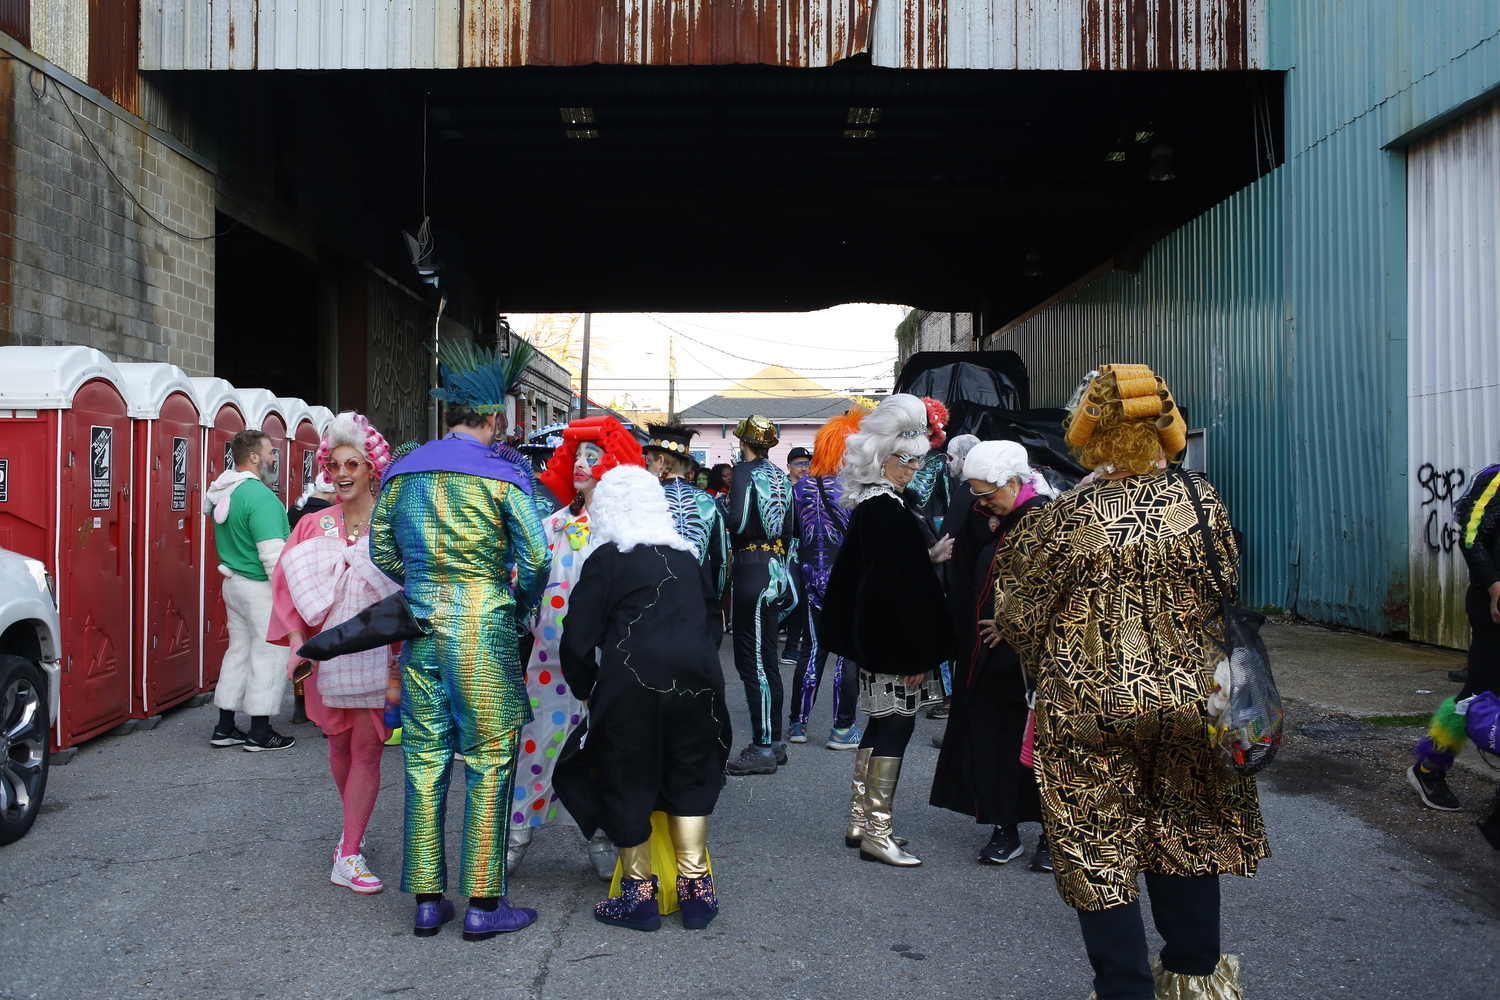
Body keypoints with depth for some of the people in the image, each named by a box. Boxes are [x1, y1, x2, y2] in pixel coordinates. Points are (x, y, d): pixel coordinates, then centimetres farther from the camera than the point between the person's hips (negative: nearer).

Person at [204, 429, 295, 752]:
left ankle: (224, 728, 22)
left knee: (239, 651, 16)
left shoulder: (223, 493, 10)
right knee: (269, 654, 0)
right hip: (261, 586, -9)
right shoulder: (260, 495, -20)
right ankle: (260, 732, 6)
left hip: (233, 584, 9)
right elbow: (273, 554, -24)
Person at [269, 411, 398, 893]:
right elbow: (288, 586, 5)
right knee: (339, 743, 16)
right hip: (327, 652, 3)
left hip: (375, 652, -3)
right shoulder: (313, 526, 3)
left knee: (366, 749, -2)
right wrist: (298, 642, -4)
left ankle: (349, 854, 6)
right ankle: (355, 830, 38)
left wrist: (403, 652, -12)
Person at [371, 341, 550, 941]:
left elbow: (382, 551, 13)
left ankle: (426, 901, 18)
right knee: (488, 762, 4)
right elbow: (535, 557, -13)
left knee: (425, 761, 11)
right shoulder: (501, 474, -7)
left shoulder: (403, 473, 8)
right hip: (484, 633, -5)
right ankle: (482, 904, 9)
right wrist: (521, 607, 5)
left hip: (422, 630, 5)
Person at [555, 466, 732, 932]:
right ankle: (695, 888, 15)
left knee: (628, 784, 9)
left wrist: (589, 690, 11)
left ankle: (640, 893, 17)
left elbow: (579, 639, -3)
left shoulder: (607, 559, -2)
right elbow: (714, 622, 21)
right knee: (690, 777, 16)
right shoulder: (688, 556, 13)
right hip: (697, 680, 5)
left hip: (630, 683, -4)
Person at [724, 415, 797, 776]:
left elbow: (738, 522, -20)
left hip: (753, 568, -8)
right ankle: (774, 741, 22)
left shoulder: (745, 472, -9)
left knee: (751, 659, -4)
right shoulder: (781, 477, 13)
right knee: (766, 657, 15)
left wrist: (722, 512, 0)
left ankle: (763, 748, -2)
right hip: (775, 566, 8)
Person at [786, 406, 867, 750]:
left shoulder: (801, 487, 0)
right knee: (849, 651, 5)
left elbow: (794, 531, 10)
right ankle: (842, 729, 10)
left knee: (813, 648, 15)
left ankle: (798, 723, 20)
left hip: (813, 577, 5)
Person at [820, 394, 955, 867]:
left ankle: (860, 821, 25)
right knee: (896, 726, -2)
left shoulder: (871, 503, 11)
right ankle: (877, 833, 6)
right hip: (895, 639, -10)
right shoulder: (888, 509, -19)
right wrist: (914, 654, -20)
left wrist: (929, 556, 10)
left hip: (873, 634, 10)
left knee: (881, 724, 16)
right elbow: (896, 584, -22)